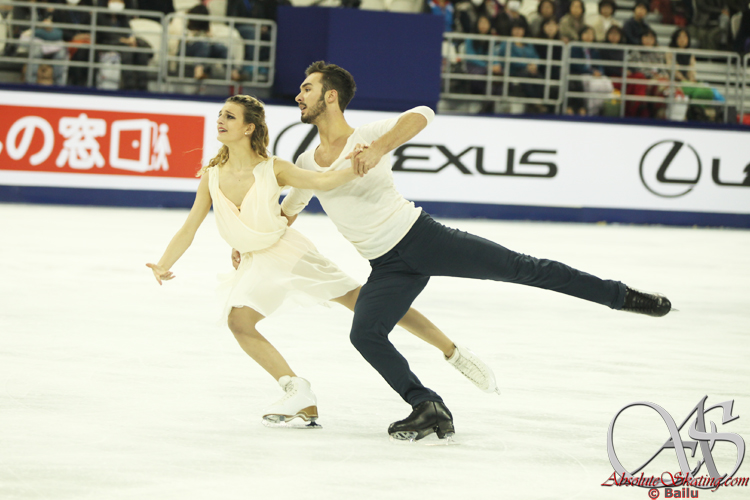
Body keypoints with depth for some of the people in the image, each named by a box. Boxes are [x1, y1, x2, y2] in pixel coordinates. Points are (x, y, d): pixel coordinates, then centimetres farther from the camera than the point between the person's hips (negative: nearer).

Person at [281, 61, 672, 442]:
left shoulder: (366, 137, -9)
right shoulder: (306, 165, 8)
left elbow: (422, 115, -26)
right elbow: (286, 213, 27)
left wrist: (380, 147, -37)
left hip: (421, 236, -5)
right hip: (387, 268, 5)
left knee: (518, 268, -8)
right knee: (364, 335, -17)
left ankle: (621, 296, 2)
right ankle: (428, 410, -7)